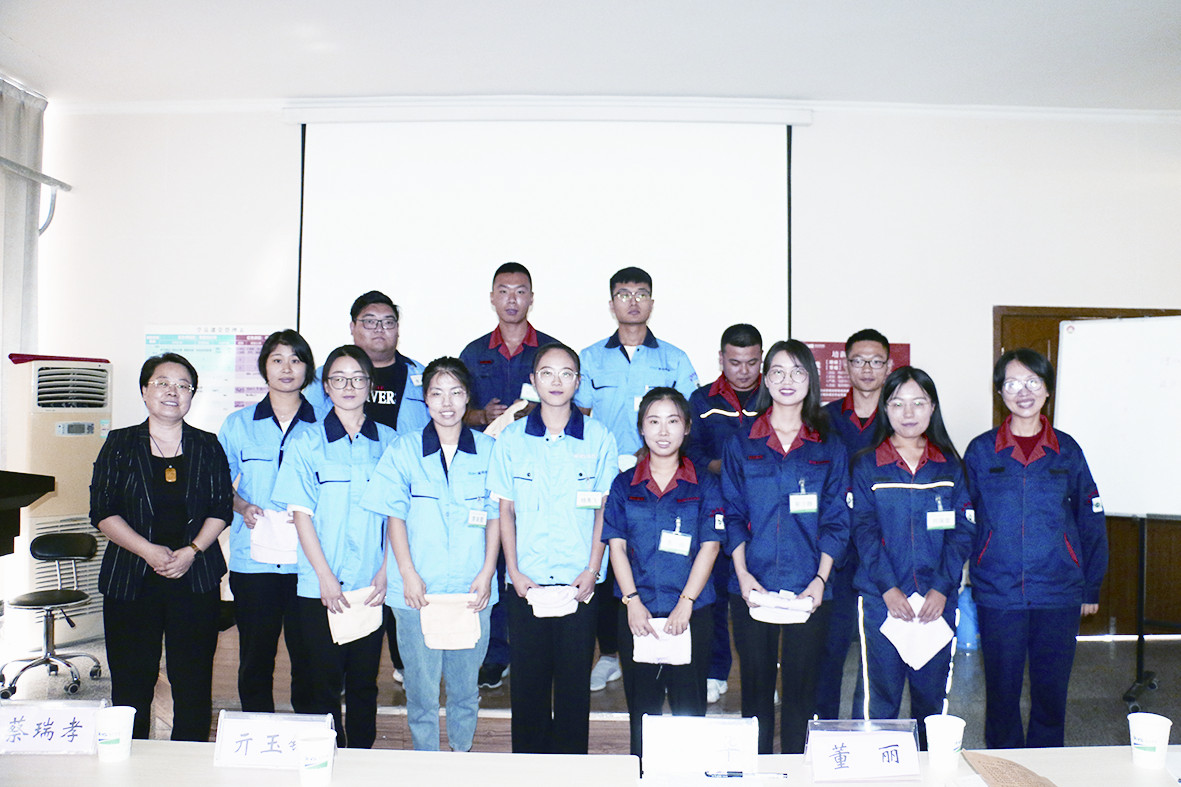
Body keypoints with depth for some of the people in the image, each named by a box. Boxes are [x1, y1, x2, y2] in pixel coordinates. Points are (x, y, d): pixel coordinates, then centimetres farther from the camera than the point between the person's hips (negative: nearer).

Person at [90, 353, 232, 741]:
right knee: (131, 683, 3)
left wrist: (191, 551, -12)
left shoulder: (209, 447, 8)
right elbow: (103, 512, -1)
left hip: (196, 579, 1)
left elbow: (221, 509, 4)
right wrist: (149, 551, -14)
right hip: (130, 581, 0)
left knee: (194, 682, 3)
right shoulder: (119, 444, 5)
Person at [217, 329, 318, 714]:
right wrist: (242, 507, -5)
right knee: (255, 658, 7)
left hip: (309, 562, -1)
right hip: (252, 559, 1)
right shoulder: (238, 424, 10)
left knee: (309, 659, 3)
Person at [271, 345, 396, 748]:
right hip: (320, 587, -1)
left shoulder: (389, 442, 5)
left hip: (373, 586, 1)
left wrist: (385, 573, -3)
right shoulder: (307, 443, 1)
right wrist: (327, 578, -9)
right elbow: (301, 514, -2)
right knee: (325, 682, 6)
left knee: (364, 682, 9)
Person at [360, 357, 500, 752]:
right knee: (421, 685, 7)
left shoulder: (488, 451, 3)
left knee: (466, 684, 10)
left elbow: (495, 516, 5)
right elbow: (395, 517, 1)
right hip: (417, 590, -1)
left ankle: (462, 755, 30)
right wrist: (408, 575, -8)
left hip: (472, 591, 1)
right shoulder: (402, 451, 1)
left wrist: (486, 574, -4)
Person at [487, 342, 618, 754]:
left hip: (579, 583, 0)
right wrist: (514, 572, -3)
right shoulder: (511, 438, 2)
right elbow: (505, 510, 5)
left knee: (575, 683, 7)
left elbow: (604, 510, 3)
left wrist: (592, 571, -5)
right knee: (527, 681, 8)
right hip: (526, 582, 1)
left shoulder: (599, 438, 0)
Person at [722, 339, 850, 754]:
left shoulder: (829, 448, 7)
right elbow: (733, 515, 4)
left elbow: (836, 520, 4)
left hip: (808, 589, 0)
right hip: (753, 587, 0)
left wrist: (820, 579, -7)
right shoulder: (740, 446, 7)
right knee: (755, 686, 6)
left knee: (802, 688, 5)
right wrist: (742, 574, -8)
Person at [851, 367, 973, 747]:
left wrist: (941, 588, -9)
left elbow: (961, 532, 3)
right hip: (882, 598, -1)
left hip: (938, 599, 2)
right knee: (883, 692, 1)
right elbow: (864, 531, -4)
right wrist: (888, 588, -14)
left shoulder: (950, 466, 8)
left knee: (932, 694, 8)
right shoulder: (867, 465, 3)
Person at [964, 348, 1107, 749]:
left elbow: (1091, 520, 10)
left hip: (1059, 595, 1)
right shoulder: (981, 450, 1)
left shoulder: (1066, 450, 4)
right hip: (997, 595, -1)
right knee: (1002, 690, 7)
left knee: (1051, 690, 9)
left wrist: (1091, 587, 9)